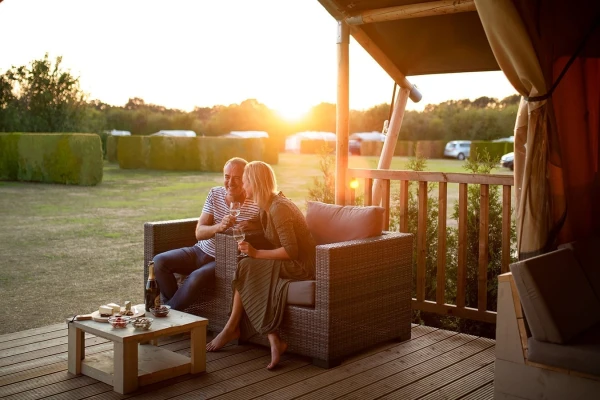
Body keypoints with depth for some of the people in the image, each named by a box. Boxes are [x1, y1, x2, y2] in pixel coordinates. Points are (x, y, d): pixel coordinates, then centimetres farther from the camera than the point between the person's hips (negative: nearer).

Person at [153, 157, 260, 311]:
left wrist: (252, 225, -29)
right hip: (200, 251, 5)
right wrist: (219, 227, -28)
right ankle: (173, 307, 1)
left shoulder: (255, 204, -14)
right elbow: (199, 233, -6)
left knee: (197, 277, -32)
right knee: (159, 261, -12)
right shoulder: (215, 193, -1)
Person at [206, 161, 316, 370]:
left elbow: (291, 251, -24)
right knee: (253, 283, -13)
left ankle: (232, 328, -3)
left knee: (246, 269, -16)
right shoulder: (268, 206, 10)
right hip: (289, 262, 9)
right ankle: (274, 341, -19)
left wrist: (257, 253, -20)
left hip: (300, 265, -9)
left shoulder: (278, 208, -20)